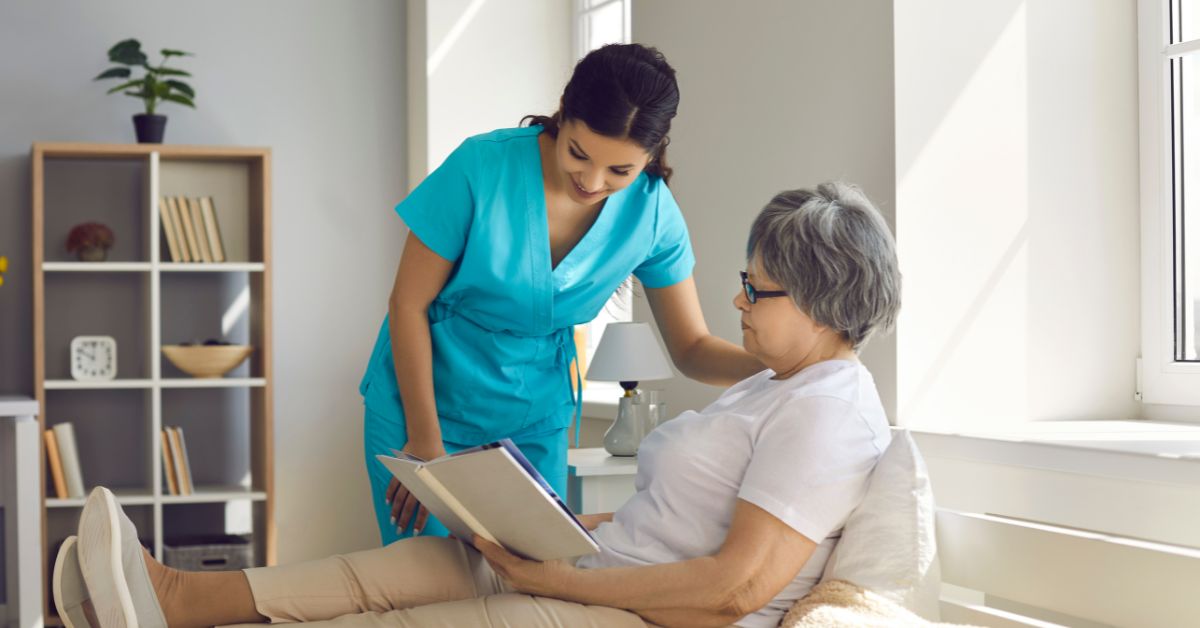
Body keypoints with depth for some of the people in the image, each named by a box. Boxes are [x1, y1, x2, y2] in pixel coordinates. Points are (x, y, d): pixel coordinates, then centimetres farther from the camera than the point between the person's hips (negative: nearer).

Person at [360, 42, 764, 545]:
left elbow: (692, 348, -4)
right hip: (425, 403, -3)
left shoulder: (652, 212, -10)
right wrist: (425, 443, -13)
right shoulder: (484, 168, -21)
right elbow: (409, 303, -13)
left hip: (535, 422, 3)